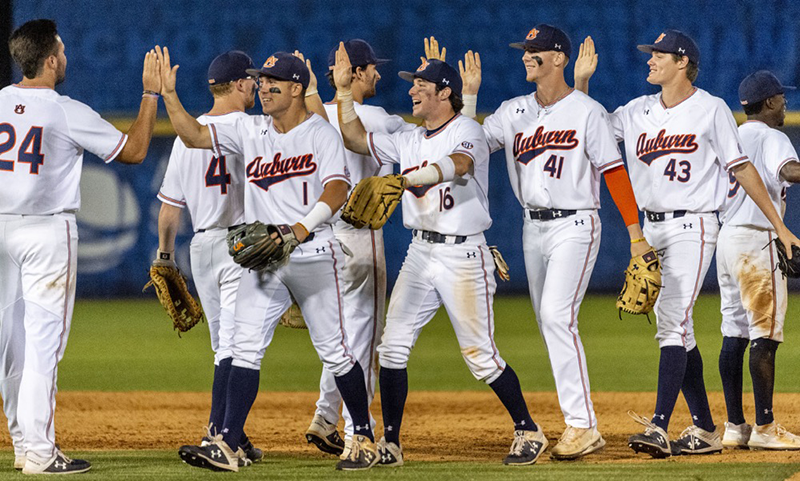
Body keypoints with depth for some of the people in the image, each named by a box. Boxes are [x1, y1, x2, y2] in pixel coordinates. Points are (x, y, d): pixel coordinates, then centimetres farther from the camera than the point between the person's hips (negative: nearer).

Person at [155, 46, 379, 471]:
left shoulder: (321, 133, -5)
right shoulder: (251, 131, 11)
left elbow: (337, 190, -17)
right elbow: (195, 136, 8)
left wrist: (301, 227, -31)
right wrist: (169, 94, -4)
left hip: (313, 257, -4)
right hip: (263, 261, 5)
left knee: (334, 351, 1)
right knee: (244, 349, -7)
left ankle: (364, 437, 17)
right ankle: (227, 444, -12)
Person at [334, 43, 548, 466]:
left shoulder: (467, 132, -9)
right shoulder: (408, 142, 14)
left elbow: (457, 164, -30)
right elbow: (355, 139, 16)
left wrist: (408, 178, -45)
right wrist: (344, 91, 8)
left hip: (463, 254, -7)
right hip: (420, 253, 7)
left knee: (480, 353, -5)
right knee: (392, 348, -2)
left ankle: (527, 431, 10)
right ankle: (390, 442, 5)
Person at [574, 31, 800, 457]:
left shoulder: (710, 110, -4)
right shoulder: (638, 112, 11)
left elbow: (742, 169, -3)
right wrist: (581, 81, 3)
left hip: (692, 226, -7)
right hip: (652, 230, 7)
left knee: (673, 322, -18)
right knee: (676, 330, 8)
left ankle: (660, 427, -27)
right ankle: (705, 430, 15)